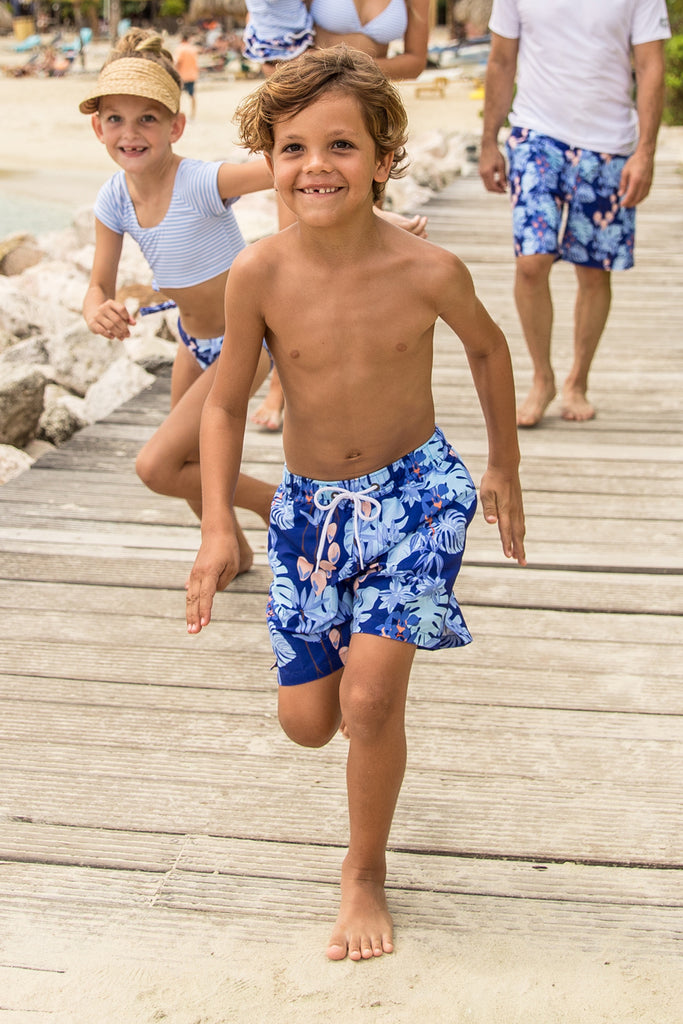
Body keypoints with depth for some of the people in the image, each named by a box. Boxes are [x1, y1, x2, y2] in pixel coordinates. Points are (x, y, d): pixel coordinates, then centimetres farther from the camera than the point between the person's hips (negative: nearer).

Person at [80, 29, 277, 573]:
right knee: (190, 464, 22)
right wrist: (99, 312, -28)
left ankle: (280, 503, 11)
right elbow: (100, 287, -3)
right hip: (194, 340, 7)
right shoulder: (114, 200, -10)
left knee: (156, 465, -11)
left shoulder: (202, 182, -30)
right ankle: (234, 551, 51)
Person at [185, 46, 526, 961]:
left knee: (369, 698, -13)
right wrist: (218, 525, -11)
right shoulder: (260, 273, -18)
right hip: (308, 503, 2)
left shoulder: (428, 272, -19)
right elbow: (227, 404, -4)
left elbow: (487, 347, 3)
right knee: (305, 720, 7)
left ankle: (366, 873, 13)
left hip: (415, 489, -2)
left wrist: (505, 467, 11)